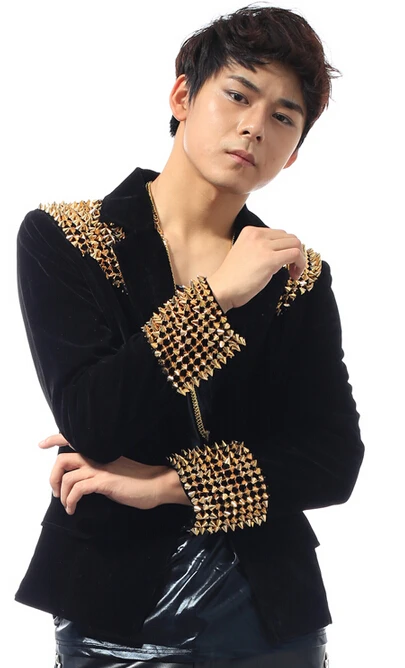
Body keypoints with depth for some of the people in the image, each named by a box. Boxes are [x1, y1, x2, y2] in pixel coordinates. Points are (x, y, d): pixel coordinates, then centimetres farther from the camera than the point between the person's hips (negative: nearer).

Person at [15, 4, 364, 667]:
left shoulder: (299, 275, 2)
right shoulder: (59, 238, -6)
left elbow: (336, 461, -6)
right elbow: (88, 424, -17)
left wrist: (163, 483, -15)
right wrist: (217, 294, -22)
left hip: (266, 612, 2)